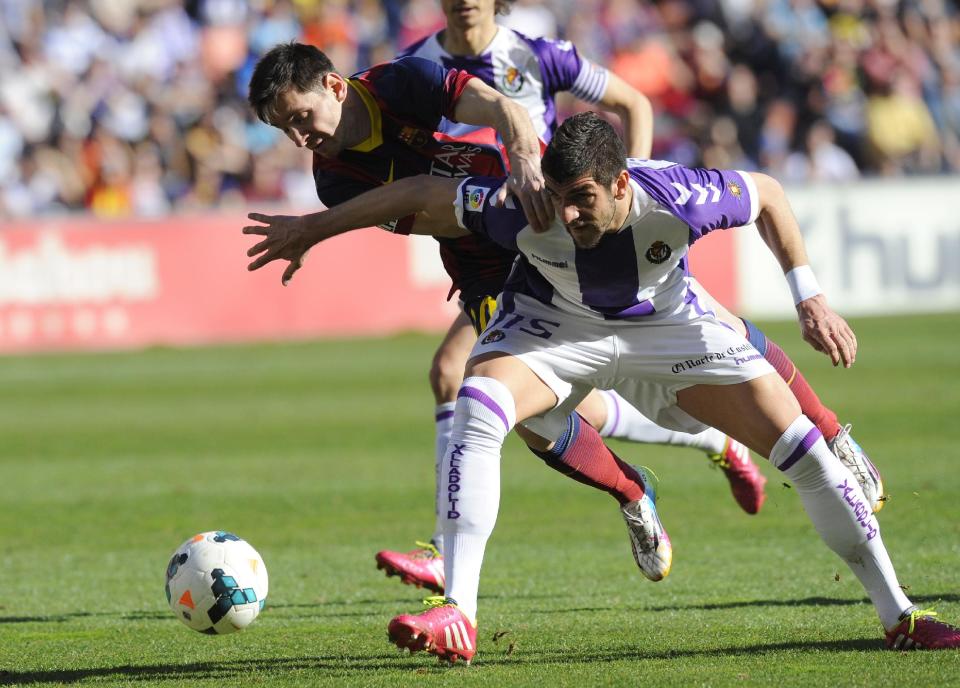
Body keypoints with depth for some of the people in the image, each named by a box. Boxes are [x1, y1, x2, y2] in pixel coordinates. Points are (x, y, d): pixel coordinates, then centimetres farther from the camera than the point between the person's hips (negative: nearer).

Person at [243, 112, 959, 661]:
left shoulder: (677, 200, -35)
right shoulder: (524, 210, -35)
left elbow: (768, 194, -14)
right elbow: (419, 194, -21)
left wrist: (811, 299, -14)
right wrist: (313, 229, -14)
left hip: (665, 323, 1)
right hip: (555, 322, -1)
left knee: (794, 433, -10)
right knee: (477, 405, -31)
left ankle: (898, 616, 6)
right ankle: (457, 615, -30)